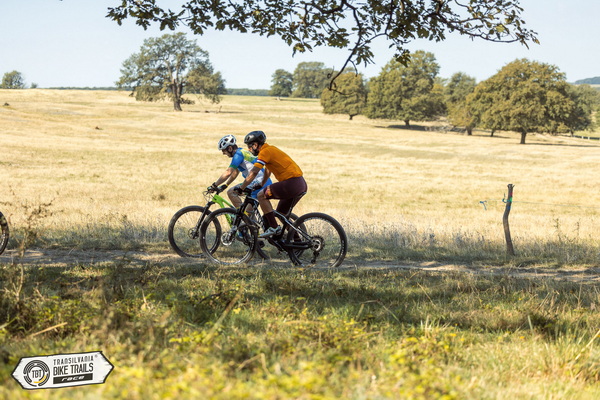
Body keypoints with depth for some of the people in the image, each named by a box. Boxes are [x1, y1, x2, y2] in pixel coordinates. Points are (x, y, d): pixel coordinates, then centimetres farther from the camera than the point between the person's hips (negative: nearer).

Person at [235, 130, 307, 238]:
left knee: (262, 195, -5)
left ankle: (274, 228, -6)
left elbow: (253, 173, -14)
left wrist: (241, 188, -7)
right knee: (281, 214, 20)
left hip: (292, 183, -10)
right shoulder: (270, 149, 21)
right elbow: (267, 172, 34)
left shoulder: (265, 152, -9)